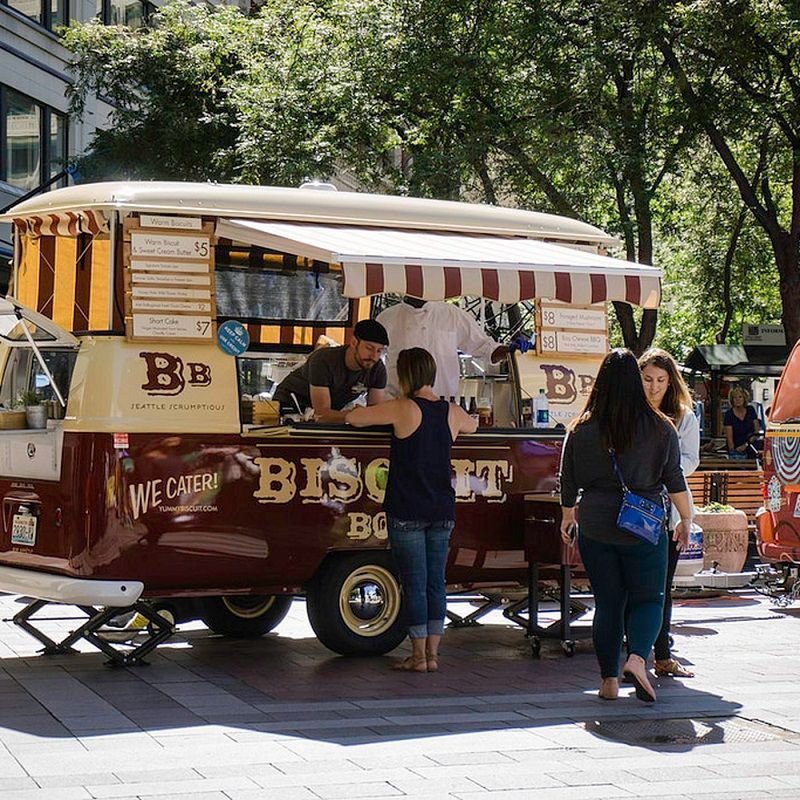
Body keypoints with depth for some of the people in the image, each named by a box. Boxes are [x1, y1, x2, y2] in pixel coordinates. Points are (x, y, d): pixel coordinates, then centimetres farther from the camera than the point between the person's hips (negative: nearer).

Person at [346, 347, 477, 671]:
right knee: (436, 583, 9)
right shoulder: (452, 412, 5)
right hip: (442, 511, 4)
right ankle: (432, 654, 11)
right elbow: (472, 425, 29)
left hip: (407, 513, -4)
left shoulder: (403, 409, -10)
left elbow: (353, 417, -4)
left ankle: (418, 656, 4)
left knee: (414, 584, 0)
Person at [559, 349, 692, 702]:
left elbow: (568, 480, 7)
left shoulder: (582, 430, -2)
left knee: (607, 604, 10)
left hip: (595, 527, 2)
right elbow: (674, 480, 1)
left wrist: (567, 515, 23)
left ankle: (609, 679, 10)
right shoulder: (660, 428, -4)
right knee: (648, 599, 7)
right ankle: (638, 657, -18)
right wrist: (686, 519, 14)